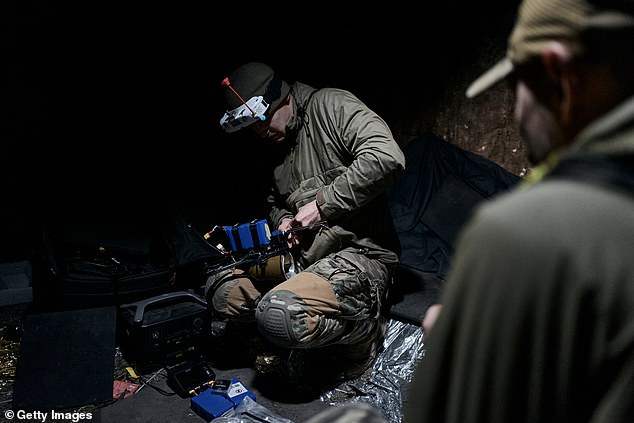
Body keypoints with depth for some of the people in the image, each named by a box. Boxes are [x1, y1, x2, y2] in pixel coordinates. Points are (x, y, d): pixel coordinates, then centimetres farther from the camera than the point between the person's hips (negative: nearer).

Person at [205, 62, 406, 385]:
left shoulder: (331, 105, -7)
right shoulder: (276, 149, 16)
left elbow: (387, 157, -23)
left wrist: (324, 204, -18)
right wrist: (282, 220, 6)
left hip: (359, 254, -8)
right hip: (303, 258, 8)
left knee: (279, 313, -30)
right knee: (220, 293, -3)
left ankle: (364, 330, -2)